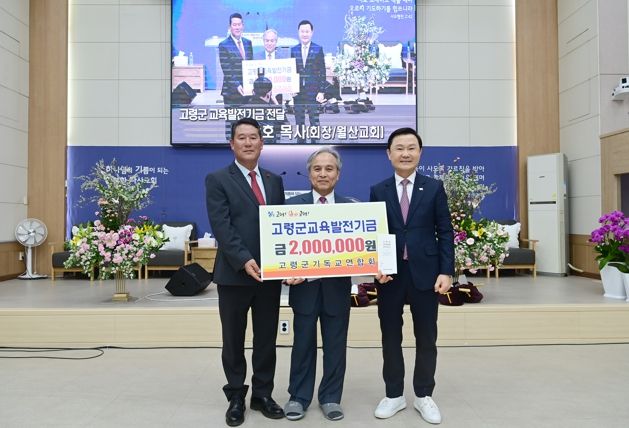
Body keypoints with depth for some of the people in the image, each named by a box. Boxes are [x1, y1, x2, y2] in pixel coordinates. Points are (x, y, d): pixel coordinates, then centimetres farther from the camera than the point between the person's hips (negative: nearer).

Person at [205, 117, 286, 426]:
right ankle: (236, 398, 25)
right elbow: (221, 226, -12)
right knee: (234, 340, 9)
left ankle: (262, 395, 27)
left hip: (270, 272, 4)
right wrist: (244, 260, -21)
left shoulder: (274, 181, 13)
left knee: (266, 338, 12)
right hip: (234, 273, -4)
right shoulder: (217, 179, -2)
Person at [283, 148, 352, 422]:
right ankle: (299, 397, 26)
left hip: (338, 287, 1)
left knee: (335, 345, 11)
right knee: (303, 344, 10)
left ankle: (330, 397, 28)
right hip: (305, 286, -1)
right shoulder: (293, 205, 1)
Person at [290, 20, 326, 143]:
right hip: (298, 92, 3)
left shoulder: (318, 49, 2)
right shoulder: (293, 50, 10)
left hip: (313, 91, -2)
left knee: (314, 121, 1)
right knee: (299, 122, 7)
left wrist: (321, 91, -7)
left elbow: (322, 72, 0)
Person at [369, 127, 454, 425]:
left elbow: (445, 232, 0)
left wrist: (446, 271, -7)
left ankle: (424, 395, 26)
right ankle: (394, 395, 25)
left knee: (426, 338, 9)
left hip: (426, 273, 0)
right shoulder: (378, 191, 4)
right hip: (390, 274, 1)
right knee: (390, 337, 10)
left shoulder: (434, 188, 2)